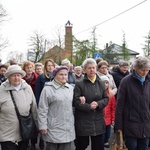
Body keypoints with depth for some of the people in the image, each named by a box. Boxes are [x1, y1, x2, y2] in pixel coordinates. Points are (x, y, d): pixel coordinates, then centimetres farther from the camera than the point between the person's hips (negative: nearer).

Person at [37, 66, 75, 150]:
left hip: (68, 128, 5)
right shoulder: (48, 89, -9)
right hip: (54, 129, -5)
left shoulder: (70, 88, 9)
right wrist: (43, 126, -11)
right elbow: (42, 110, -9)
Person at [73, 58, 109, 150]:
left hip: (98, 121, 4)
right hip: (83, 122, -4)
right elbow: (76, 102, -11)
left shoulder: (100, 83, 7)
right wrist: (89, 106, -19)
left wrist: (98, 104, -12)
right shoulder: (79, 84, -7)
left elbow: (106, 99, 6)